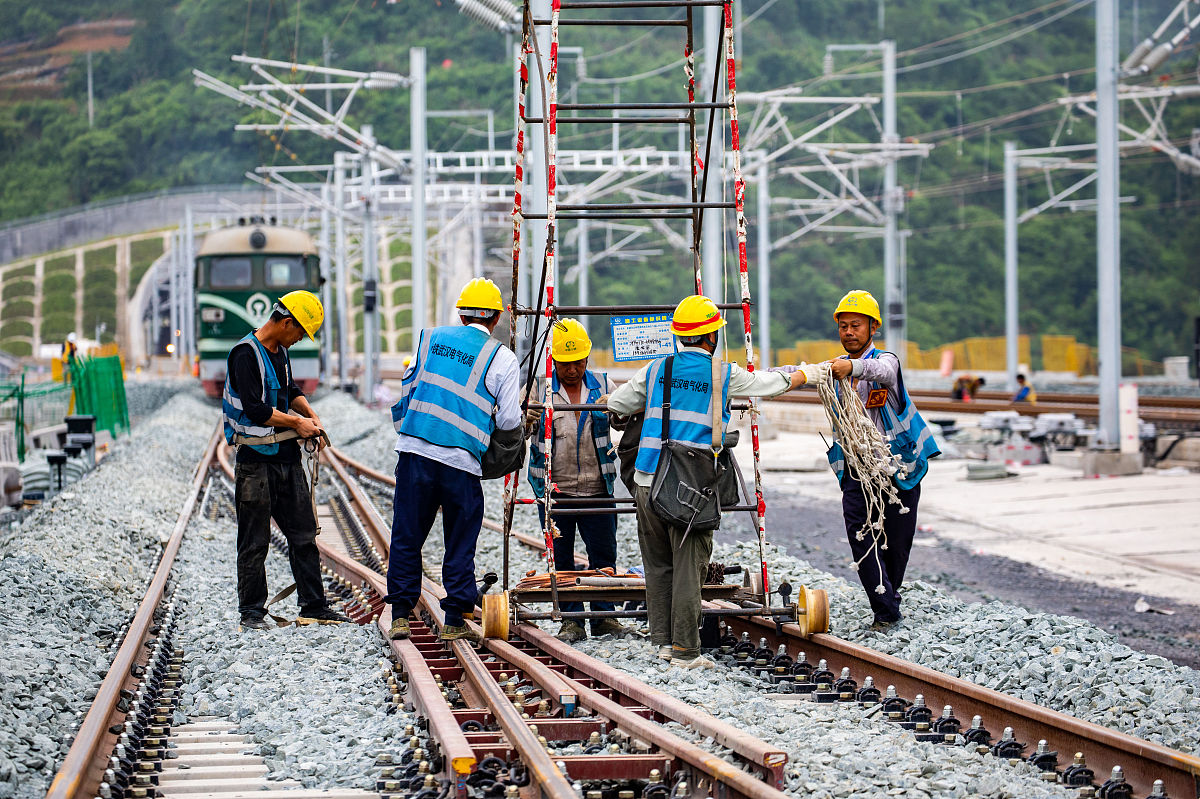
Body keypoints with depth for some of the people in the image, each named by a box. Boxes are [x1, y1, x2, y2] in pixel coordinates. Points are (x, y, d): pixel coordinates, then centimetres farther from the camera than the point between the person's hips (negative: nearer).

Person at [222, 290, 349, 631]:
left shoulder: (280, 352, 13)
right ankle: (251, 612, 6)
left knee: (304, 535, 8)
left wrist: (310, 414, 10)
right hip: (256, 459, -8)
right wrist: (297, 423, -10)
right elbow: (256, 410, -21)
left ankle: (314, 606, 13)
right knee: (254, 542, -1)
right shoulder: (246, 354, -15)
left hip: (287, 456, 8)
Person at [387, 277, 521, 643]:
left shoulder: (431, 338, 12)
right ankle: (455, 621, 9)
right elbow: (509, 420, 2)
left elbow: (406, 391, 18)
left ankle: (400, 615, 10)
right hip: (462, 462, -2)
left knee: (406, 537, 9)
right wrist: (518, 429, 24)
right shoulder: (501, 357, 2)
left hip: (414, 451, 3)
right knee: (460, 544, 8)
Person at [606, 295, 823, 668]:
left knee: (658, 564, 12)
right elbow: (773, 383, 14)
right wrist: (809, 372, 33)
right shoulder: (725, 375, 0)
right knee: (688, 567, -1)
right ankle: (685, 650, -1)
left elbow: (616, 403, 15)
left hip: (649, 480, 4)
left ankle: (663, 640, 16)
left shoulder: (656, 370, 8)